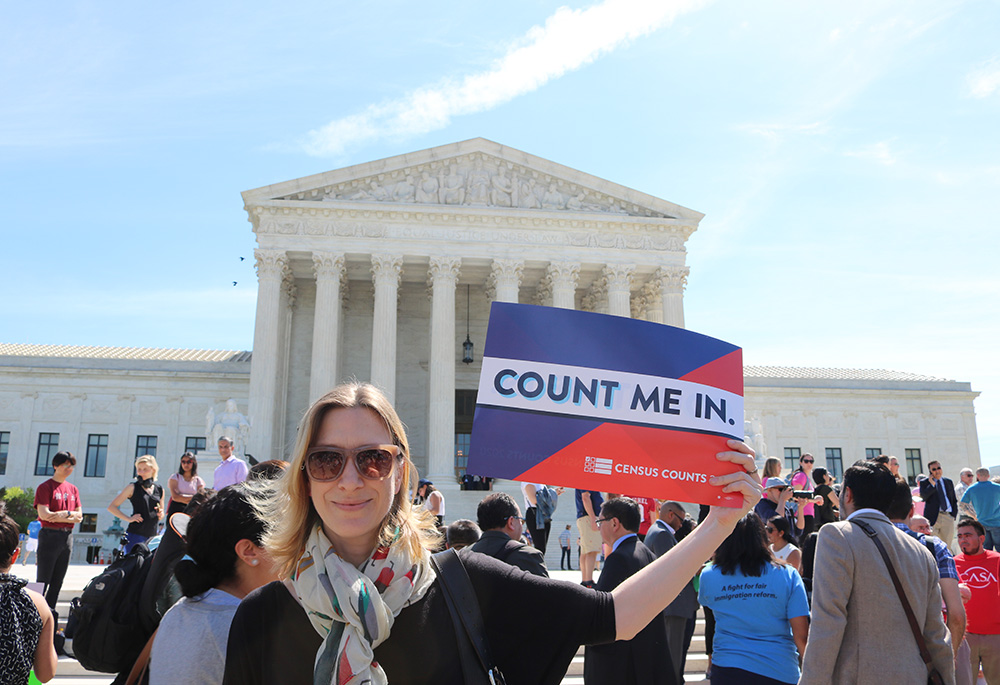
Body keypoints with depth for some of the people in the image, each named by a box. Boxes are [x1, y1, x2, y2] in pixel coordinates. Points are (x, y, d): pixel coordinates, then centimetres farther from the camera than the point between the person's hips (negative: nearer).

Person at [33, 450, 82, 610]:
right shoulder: (45, 487, -4)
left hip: (67, 537, 6)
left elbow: (79, 516, 10)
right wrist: (69, 515, -8)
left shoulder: (73, 489, 14)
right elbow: (44, 514, -14)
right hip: (49, 536, -6)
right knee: (43, 580, -5)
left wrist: (63, 514, -8)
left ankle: (50, 611, 16)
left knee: (58, 580, 9)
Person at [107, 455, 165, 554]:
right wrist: (129, 519, -10)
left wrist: (160, 514, 0)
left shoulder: (159, 489, 12)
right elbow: (111, 507, 0)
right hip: (135, 535, -4)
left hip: (152, 536, 4)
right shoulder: (132, 488, 0)